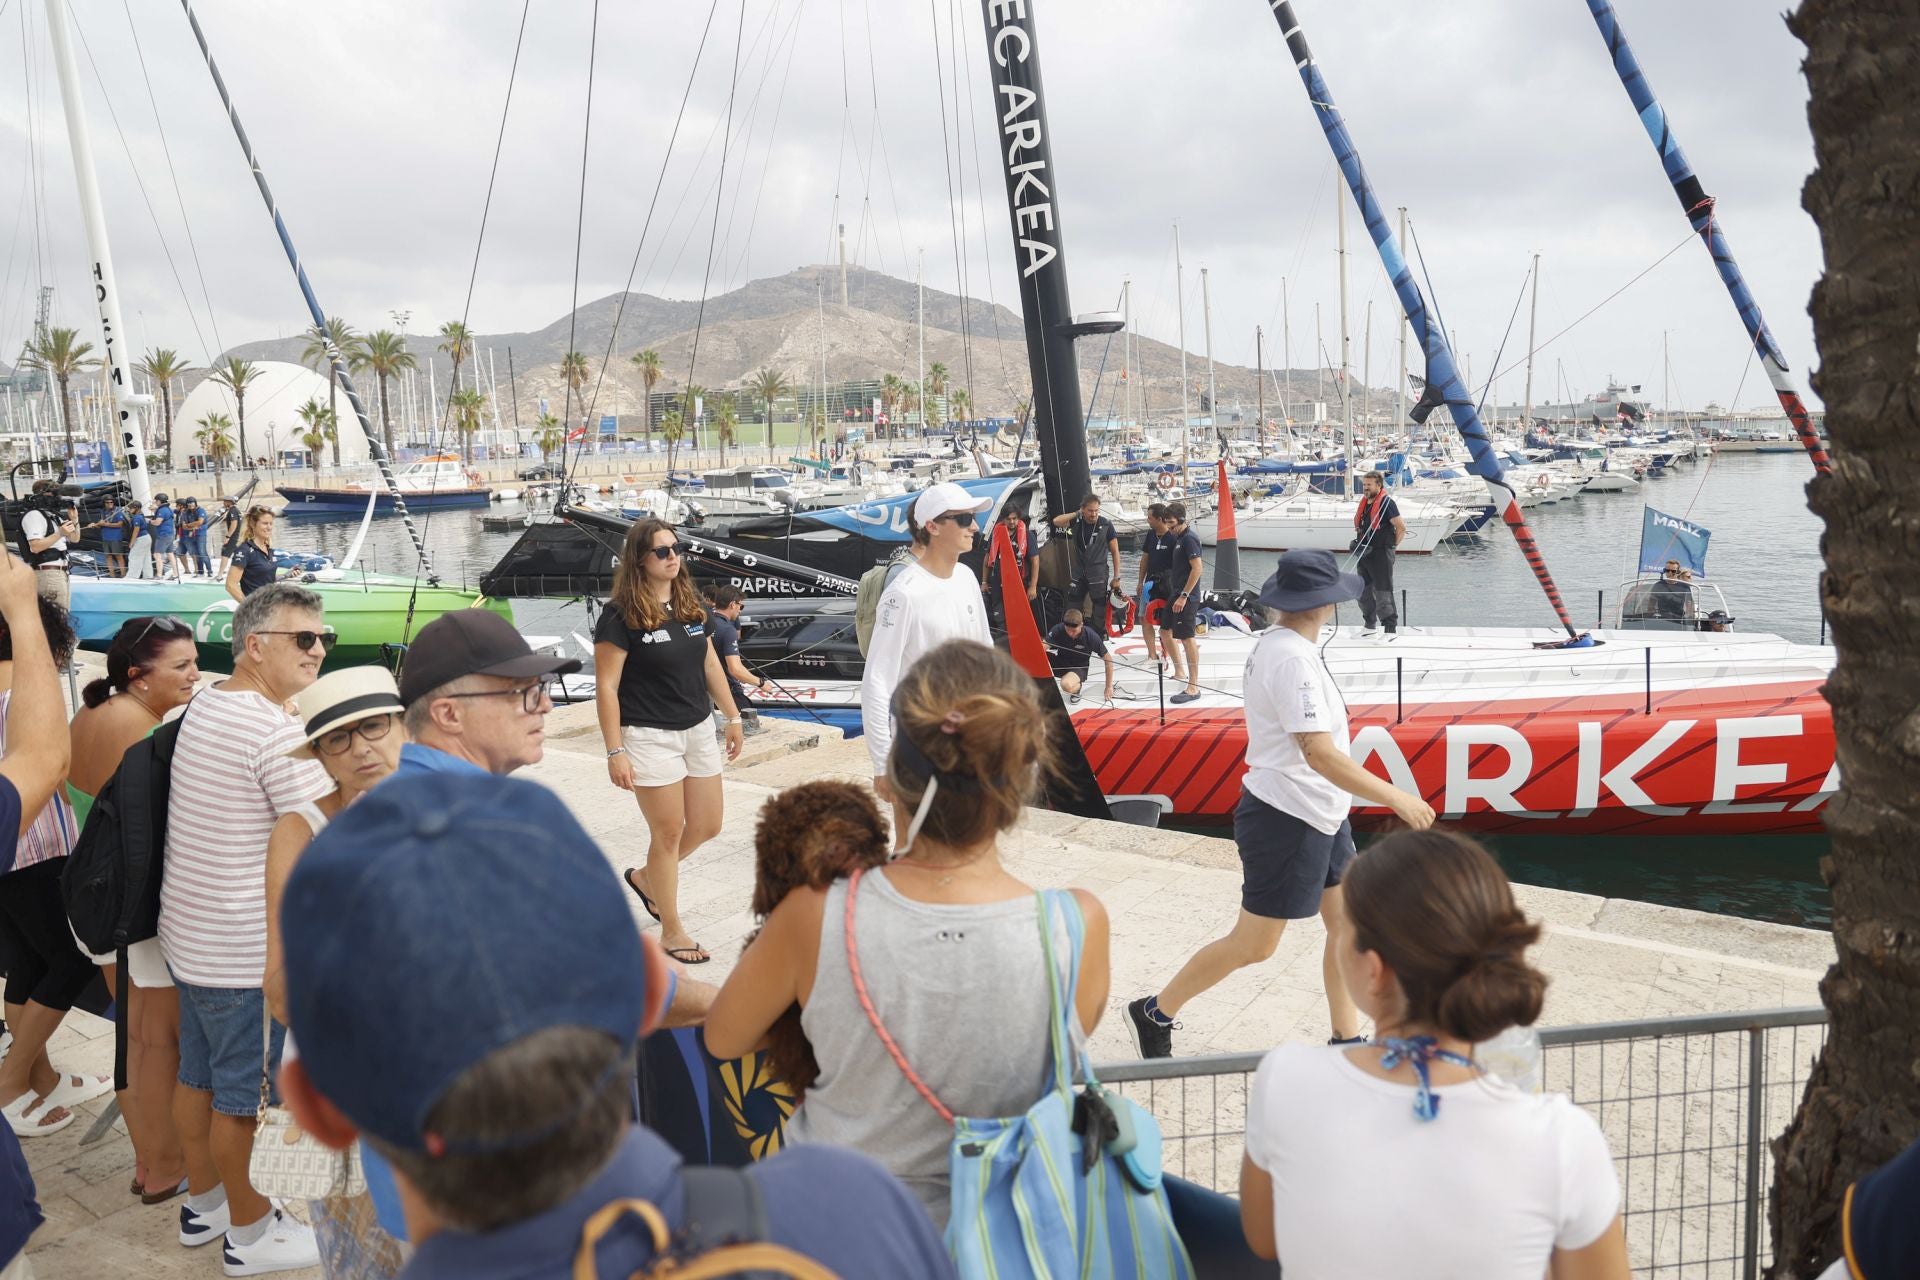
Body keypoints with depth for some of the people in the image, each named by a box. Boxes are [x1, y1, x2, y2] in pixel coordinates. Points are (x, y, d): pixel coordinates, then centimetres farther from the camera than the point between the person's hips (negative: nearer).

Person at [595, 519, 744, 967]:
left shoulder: (689, 605, 6)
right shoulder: (620, 615, -14)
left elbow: (710, 664, 15)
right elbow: (606, 686, -14)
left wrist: (732, 716, 15)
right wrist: (615, 751, -17)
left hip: (698, 730, 7)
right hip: (650, 737, -7)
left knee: (707, 826, 12)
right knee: (668, 834, 1)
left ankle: (645, 878, 37)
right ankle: (672, 931, 17)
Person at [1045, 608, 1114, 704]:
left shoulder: (1091, 636, -24)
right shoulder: (1058, 629, -21)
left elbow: (1108, 659, -14)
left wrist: (1109, 687, -11)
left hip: (1078, 667, -2)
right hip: (1060, 663, 2)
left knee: (1067, 685, -37)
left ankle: (1077, 687, -1)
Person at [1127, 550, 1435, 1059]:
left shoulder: (1274, 642, 7)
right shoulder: (1294, 659, -25)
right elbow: (1320, 753, -31)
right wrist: (1396, 798, -27)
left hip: (1320, 816, 10)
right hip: (1288, 821, -10)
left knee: (1347, 923, 12)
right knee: (1254, 945, 2)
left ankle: (1346, 1041, 23)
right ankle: (1155, 1013, 17)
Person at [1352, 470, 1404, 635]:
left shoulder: (1386, 503, -12)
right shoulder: (1364, 503, 12)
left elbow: (1401, 528, -14)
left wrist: (1393, 546, -6)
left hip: (1381, 555, -9)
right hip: (1364, 555, 9)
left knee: (1382, 593, -6)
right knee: (1363, 592, 15)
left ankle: (1391, 627, 0)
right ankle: (1369, 626, 27)